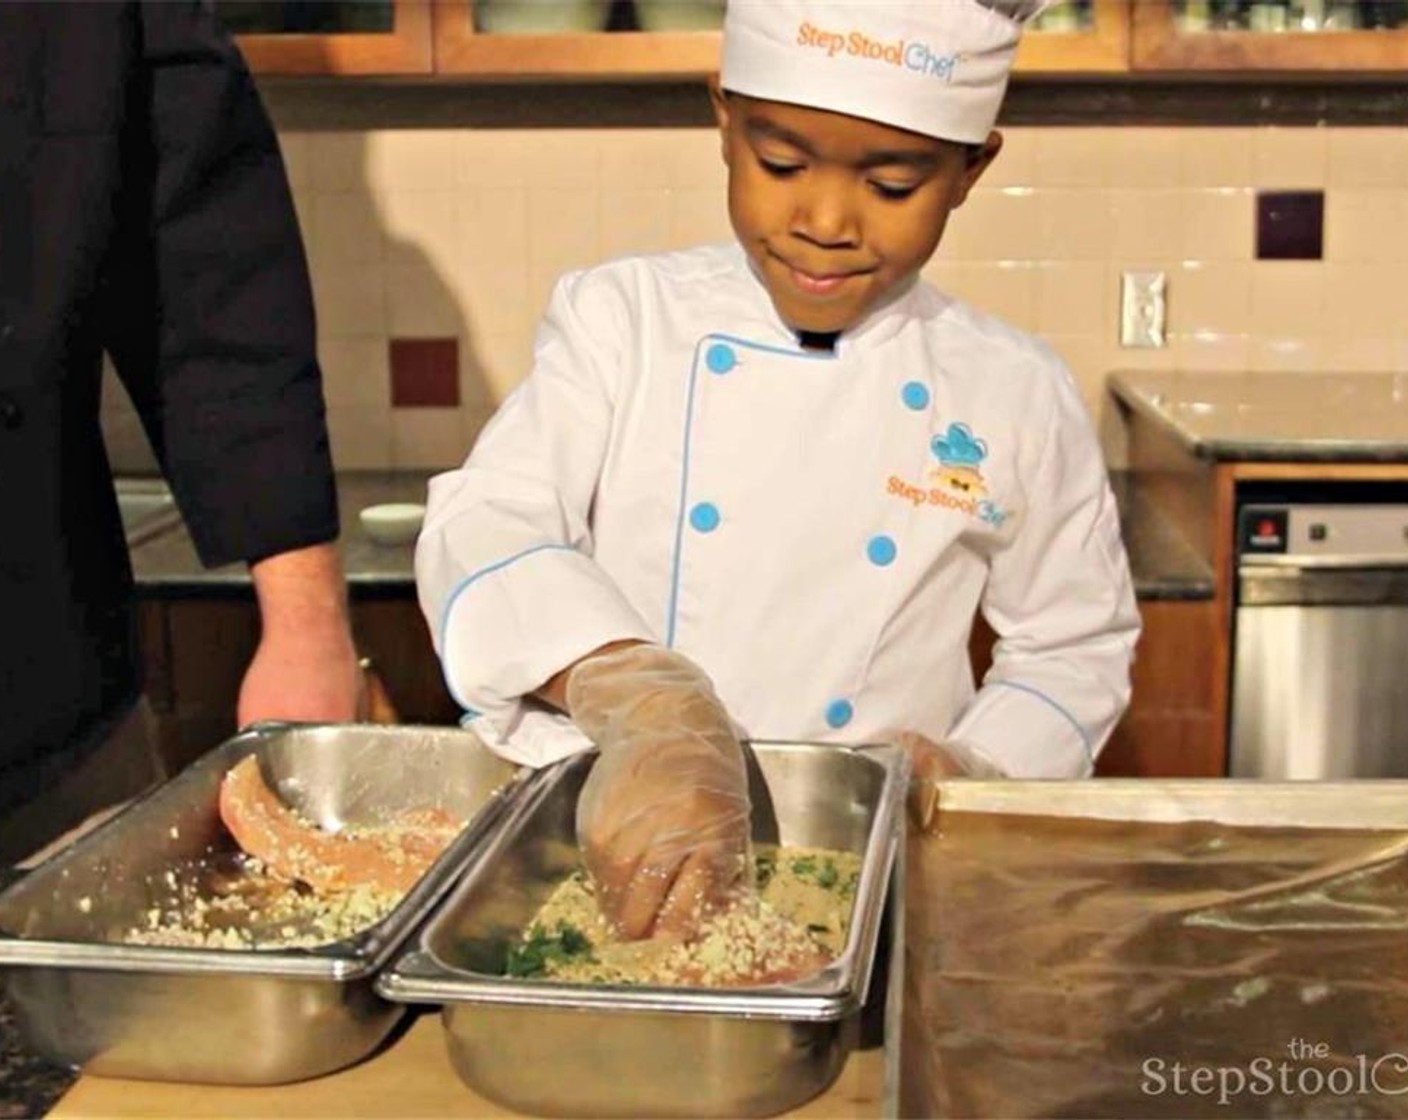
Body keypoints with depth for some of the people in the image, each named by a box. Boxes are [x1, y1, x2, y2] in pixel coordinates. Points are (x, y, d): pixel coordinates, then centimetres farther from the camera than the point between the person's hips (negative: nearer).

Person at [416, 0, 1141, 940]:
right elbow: (484, 533, -13)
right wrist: (646, 708, -31)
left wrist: (975, 777, -8)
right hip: (604, 859, -1)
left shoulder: (1018, 398, 1)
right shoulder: (624, 320, -1)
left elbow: (1077, 649, 12)